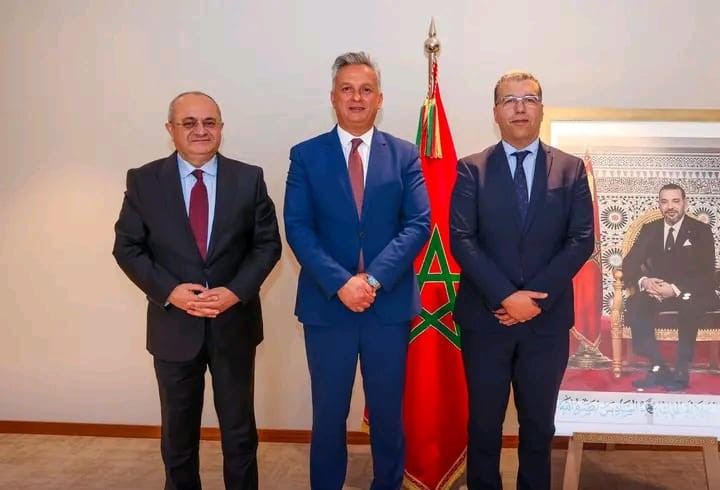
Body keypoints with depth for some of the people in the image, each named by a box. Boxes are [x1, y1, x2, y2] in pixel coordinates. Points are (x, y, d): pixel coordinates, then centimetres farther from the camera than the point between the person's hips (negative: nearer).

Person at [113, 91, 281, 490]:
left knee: (239, 429, 14)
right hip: (174, 325, 0)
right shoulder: (143, 180, -2)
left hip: (234, 323, 0)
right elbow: (127, 247, -2)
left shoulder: (249, 178, -1)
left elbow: (268, 244, -1)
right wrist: (169, 291, -16)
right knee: (178, 431, 15)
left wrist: (236, 291, -16)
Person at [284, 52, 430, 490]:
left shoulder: (405, 155, 4)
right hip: (327, 303, 0)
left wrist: (373, 278, -17)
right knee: (328, 412, 11)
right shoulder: (305, 155, 1)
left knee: (388, 410, 13)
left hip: (389, 302, 1)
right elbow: (298, 228, -6)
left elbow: (419, 224, -5)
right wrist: (340, 283, -18)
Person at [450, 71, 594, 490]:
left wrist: (535, 297, -14)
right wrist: (505, 296, -18)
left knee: (539, 424, 14)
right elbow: (461, 240, -8)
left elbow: (582, 241, -3)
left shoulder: (571, 169, 4)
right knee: (484, 423, 10)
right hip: (485, 317, -1)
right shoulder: (472, 169, 0)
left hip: (547, 318, 1)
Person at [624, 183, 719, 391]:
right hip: (657, 291, 3)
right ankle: (658, 367, -25)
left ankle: (682, 370, -25)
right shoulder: (649, 229, 6)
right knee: (634, 303, -28)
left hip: (692, 293, -3)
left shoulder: (701, 230, -4)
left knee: (689, 305, -37)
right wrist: (643, 281, -24)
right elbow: (629, 263, 0)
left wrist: (676, 289, -28)